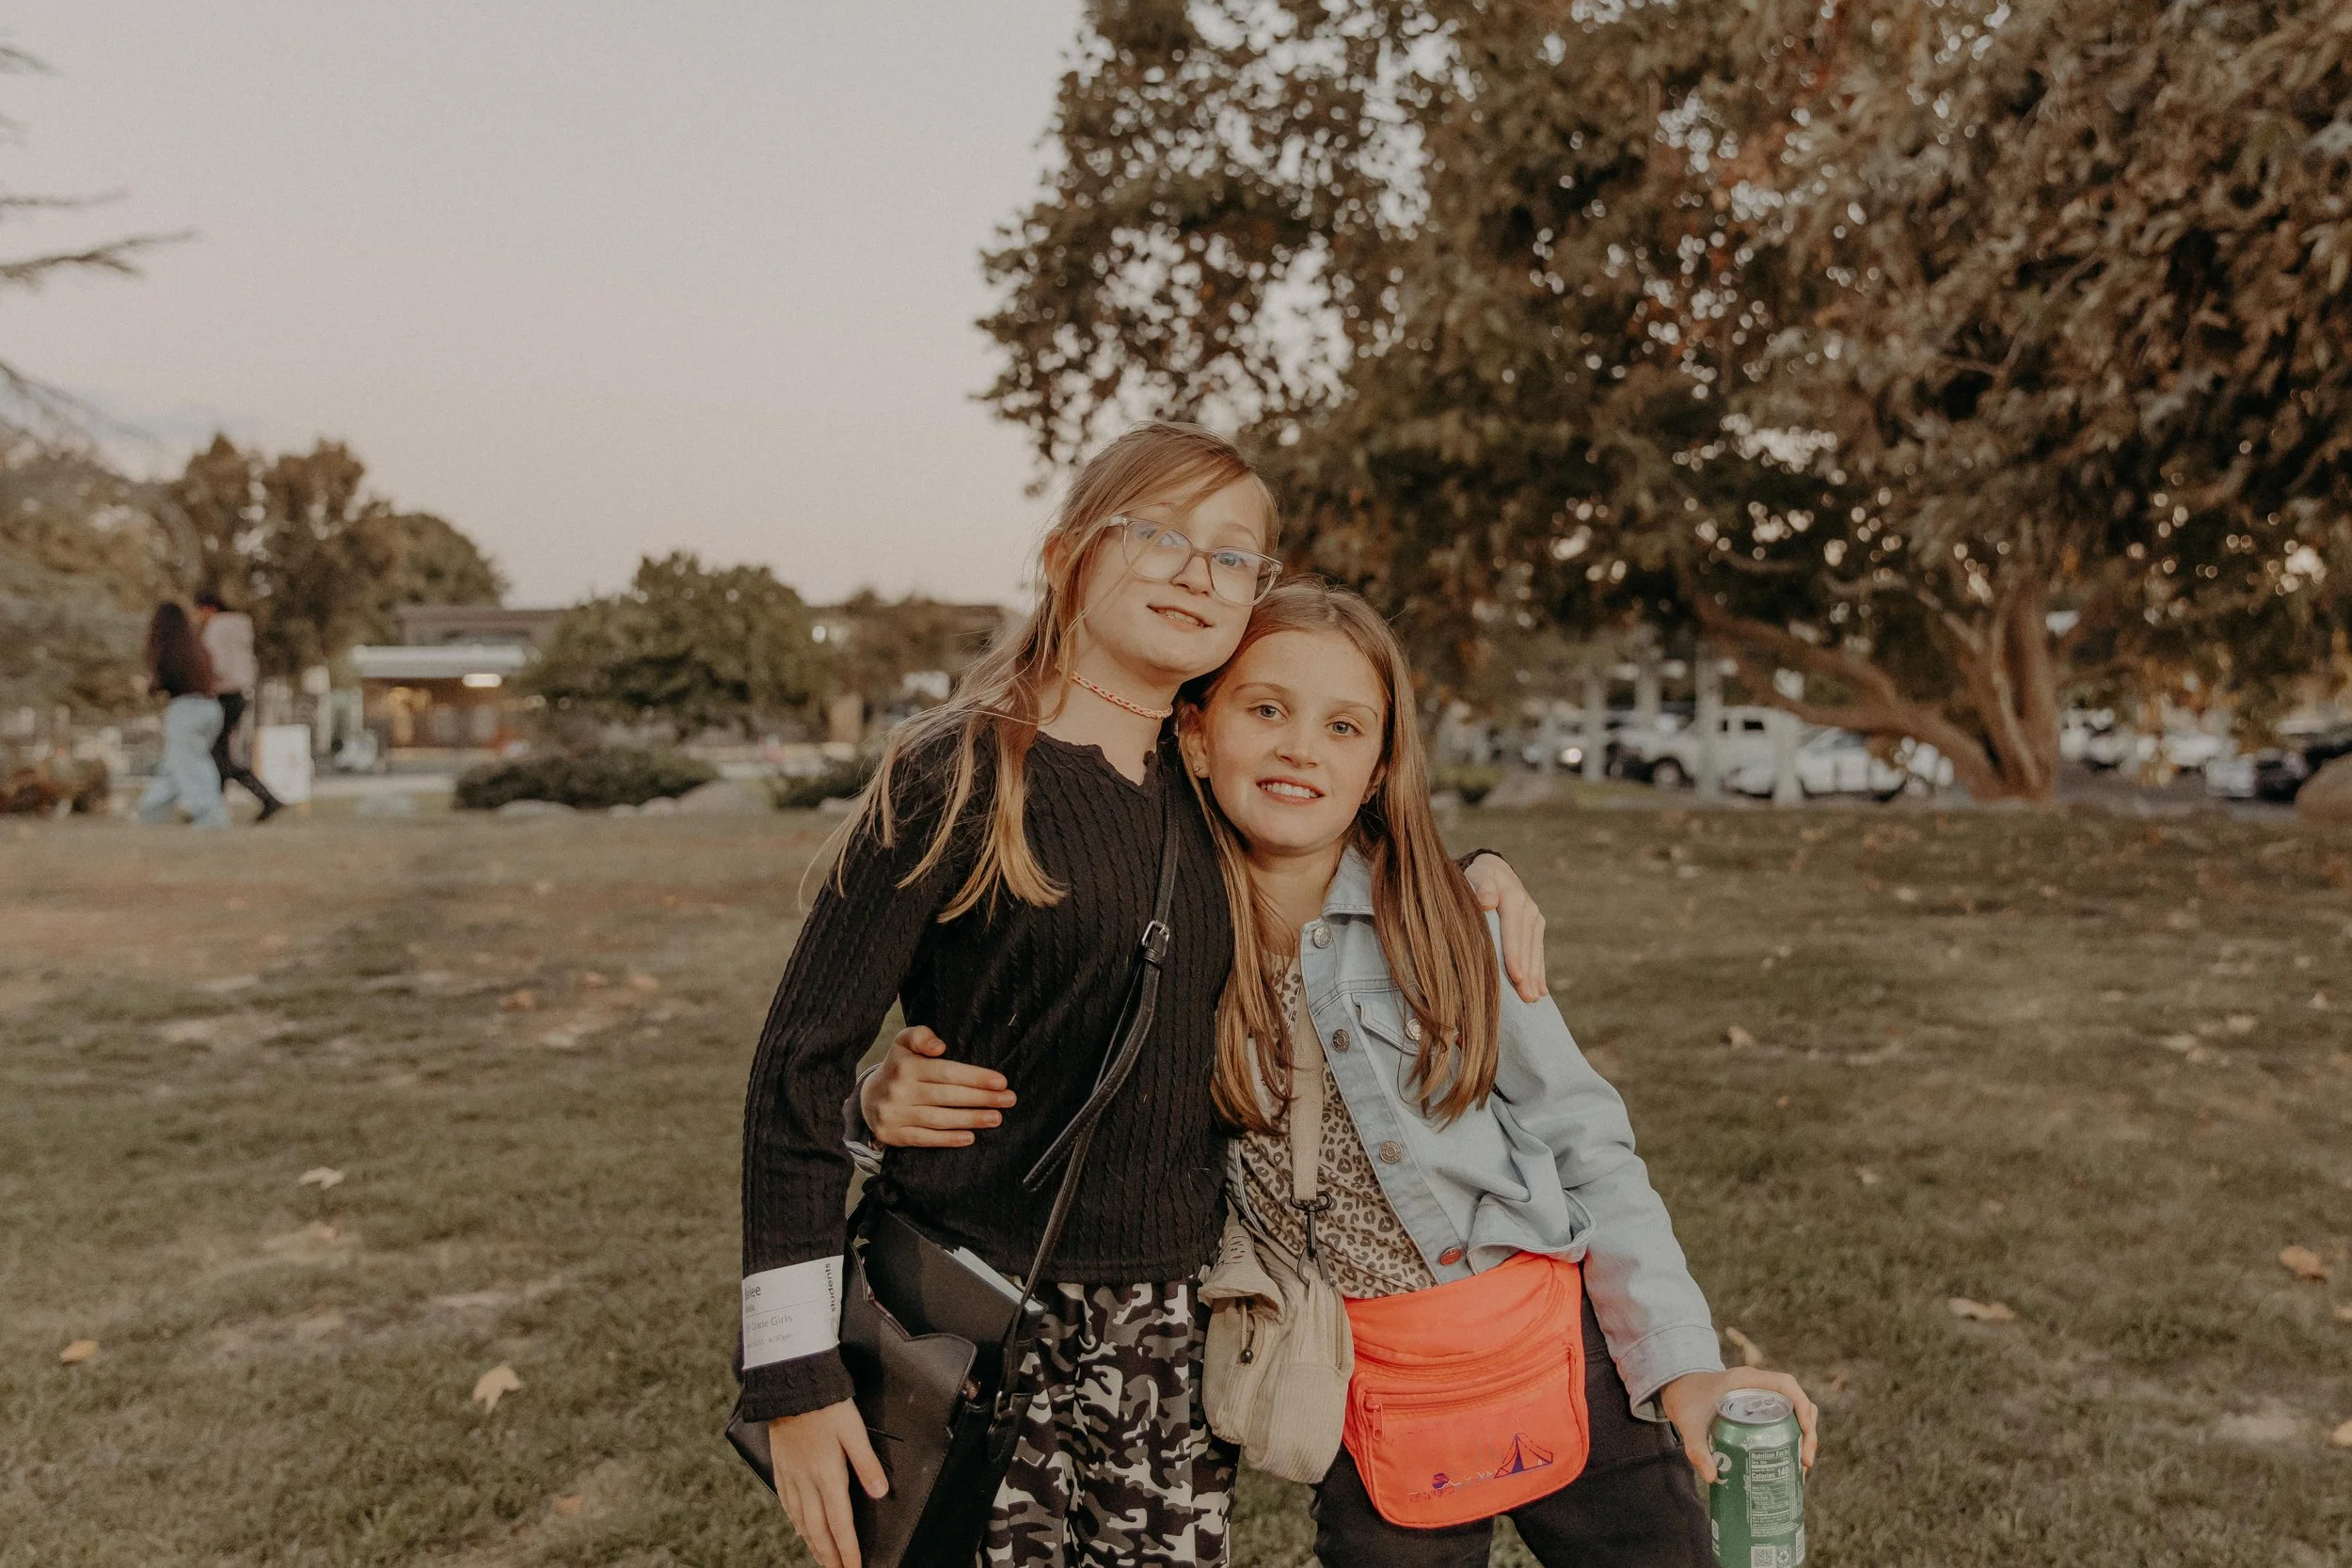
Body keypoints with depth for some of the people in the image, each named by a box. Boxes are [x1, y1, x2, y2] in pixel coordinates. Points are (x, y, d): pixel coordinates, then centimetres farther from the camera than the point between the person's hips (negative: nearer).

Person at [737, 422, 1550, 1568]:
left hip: (1171, 1332, 5)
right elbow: (802, 1064, -11)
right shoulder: (959, 775, -11)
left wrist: (1468, 873, 8)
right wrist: (794, 1371, -14)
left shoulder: (1202, 784, 5)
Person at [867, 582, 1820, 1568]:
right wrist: (896, 1106, -18)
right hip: (1373, 1406, 1)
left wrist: (1682, 1365, -8)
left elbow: (1586, 1143, -3)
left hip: (1560, 1347, 0)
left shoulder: (1440, 925, -10)